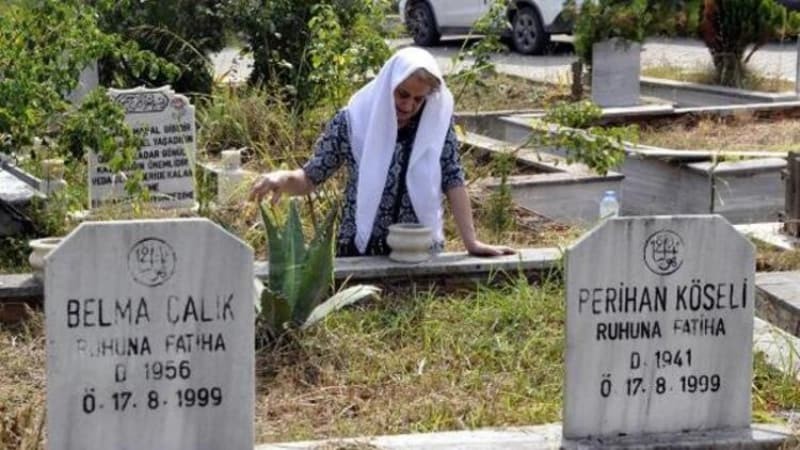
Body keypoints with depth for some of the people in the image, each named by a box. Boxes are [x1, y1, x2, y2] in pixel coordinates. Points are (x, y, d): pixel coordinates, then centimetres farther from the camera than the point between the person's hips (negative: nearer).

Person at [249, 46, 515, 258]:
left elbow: (452, 181, 0)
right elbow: (309, 179, -2)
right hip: (361, 252, -1)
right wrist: (284, 178, -23)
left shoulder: (437, 121, -2)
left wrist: (471, 242, -6)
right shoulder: (352, 122, -6)